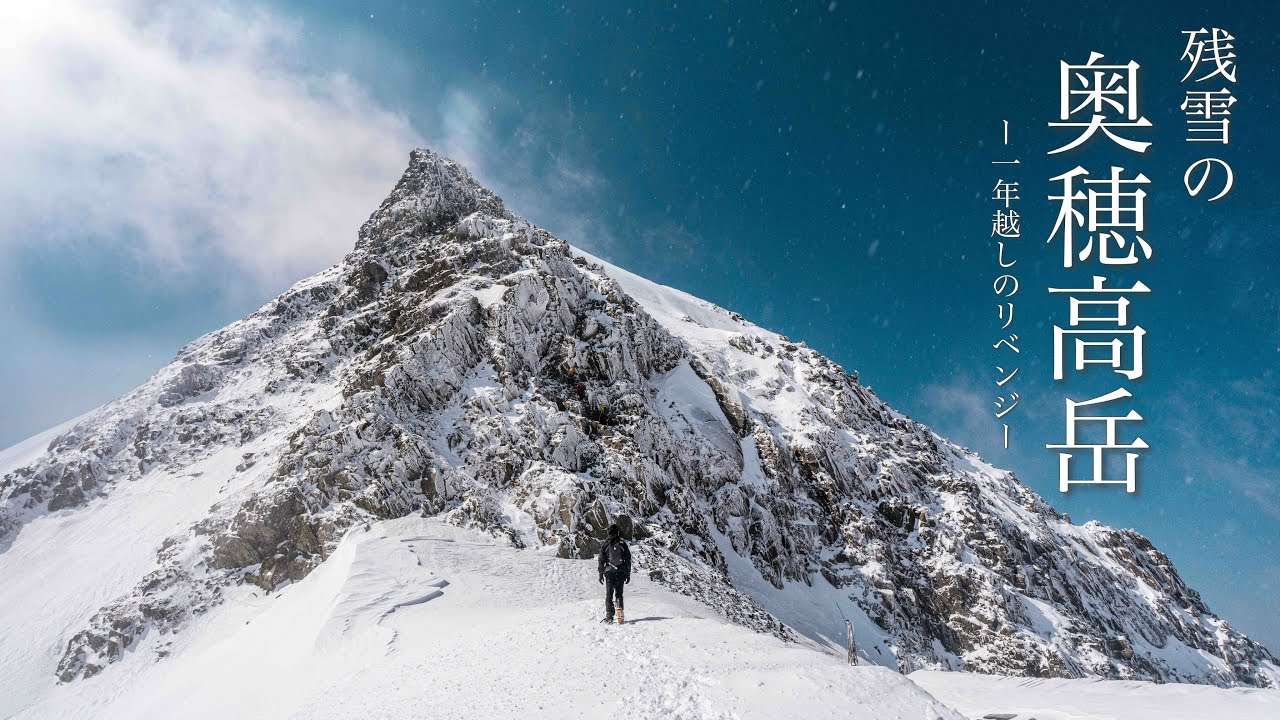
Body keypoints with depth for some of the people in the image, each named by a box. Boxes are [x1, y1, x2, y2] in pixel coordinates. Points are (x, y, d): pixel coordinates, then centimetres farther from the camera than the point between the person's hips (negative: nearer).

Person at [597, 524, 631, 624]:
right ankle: (619, 609, -8)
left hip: (609, 572, 0)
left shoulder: (605, 544, 0)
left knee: (609, 595, 4)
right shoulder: (623, 544, 2)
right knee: (619, 593, 9)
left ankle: (609, 616, -1)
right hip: (621, 573, 0)